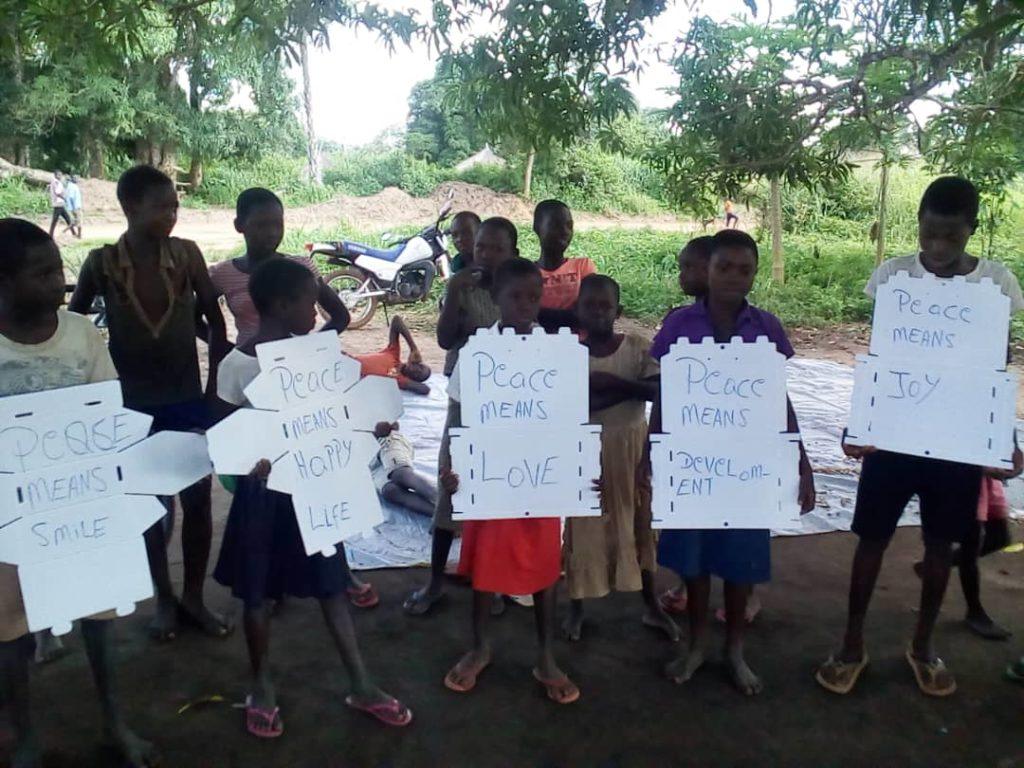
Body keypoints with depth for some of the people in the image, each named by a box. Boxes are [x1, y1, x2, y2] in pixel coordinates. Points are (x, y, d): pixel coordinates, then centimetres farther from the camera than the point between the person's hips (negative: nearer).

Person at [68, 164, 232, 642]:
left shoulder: (187, 254, -7)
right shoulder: (102, 263, -9)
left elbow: (216, 323, 1)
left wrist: (215, 386, 0)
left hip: (187, 399, 1)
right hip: (134, 405, -1)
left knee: (197, 501, 8)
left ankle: (194, 598, 26)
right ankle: (164, 600, 28)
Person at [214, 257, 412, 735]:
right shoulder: (236, 364, -12)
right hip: (264, 490, -3)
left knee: (332, 587, 12)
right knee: (256, 594, 12)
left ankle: (361, 686, 24)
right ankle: (262, 688, 34)